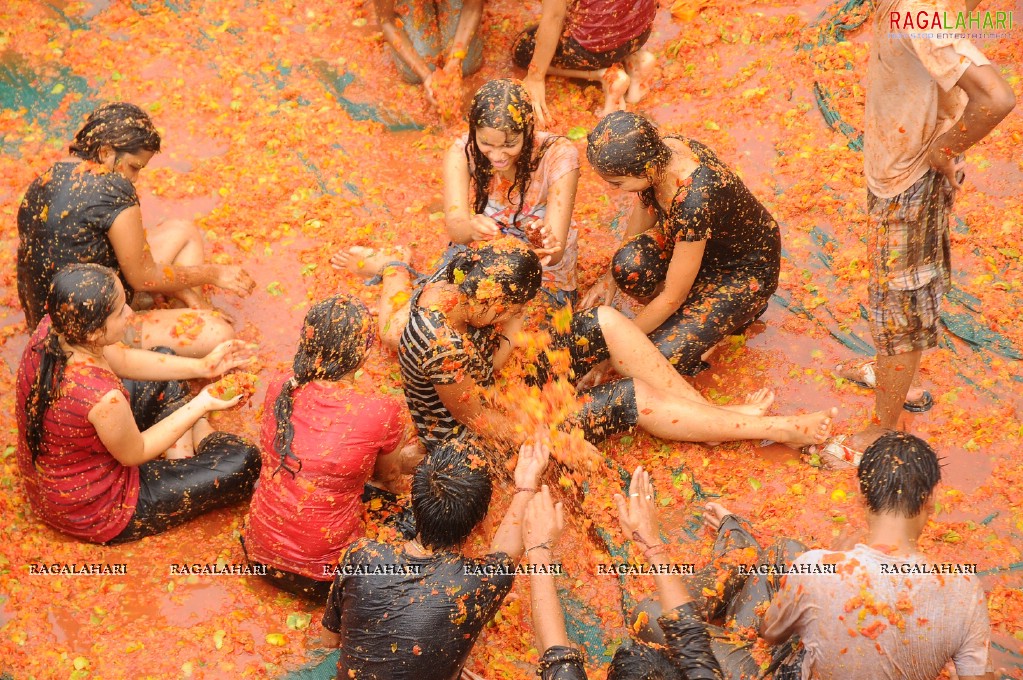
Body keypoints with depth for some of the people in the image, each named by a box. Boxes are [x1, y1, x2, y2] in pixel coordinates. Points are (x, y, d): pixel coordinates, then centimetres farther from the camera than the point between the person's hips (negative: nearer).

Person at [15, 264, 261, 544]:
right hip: (95, 516, -8)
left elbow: (121, 359, 2)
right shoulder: (104, 397, -40)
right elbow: (135, 453, -18)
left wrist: (200, 367, 0)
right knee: (243, 461, -3)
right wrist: (202, 405, -11)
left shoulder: (51, 328, -18)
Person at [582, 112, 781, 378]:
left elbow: (673, 297, -29)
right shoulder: (656, 153, -19)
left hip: (747, 272, -7)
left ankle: (739, 310, 5)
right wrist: (611, 277, 1)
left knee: (665, 355, -21)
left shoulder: (694, 201, -40)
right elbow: (644, 208, 5)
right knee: (630, 265, -23)